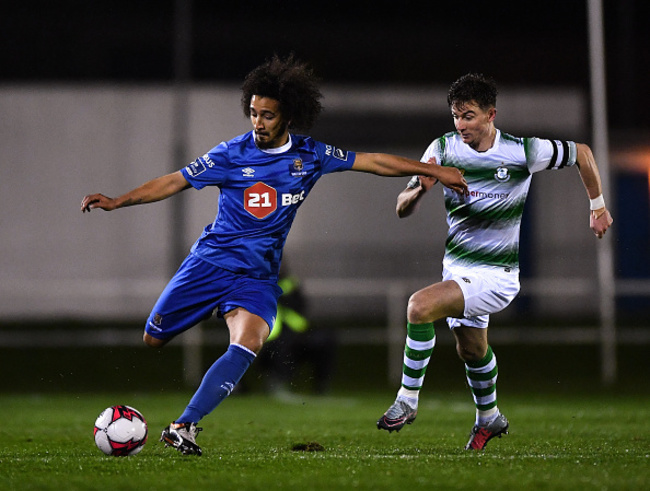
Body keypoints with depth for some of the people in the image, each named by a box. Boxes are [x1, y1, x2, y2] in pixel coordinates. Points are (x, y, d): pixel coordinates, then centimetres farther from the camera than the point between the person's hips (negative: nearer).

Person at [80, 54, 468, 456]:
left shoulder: (310, 156, 1)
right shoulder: (231, 154, -4)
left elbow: (373, 162, 8)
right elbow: (174, 182, 0)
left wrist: (435, 170, 7)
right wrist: (116, 202, -8)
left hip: (258, 276, 0)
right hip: (211, 261, 0)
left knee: (247, 345, -26)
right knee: (151, 341, -3)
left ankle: (183, 426, -30)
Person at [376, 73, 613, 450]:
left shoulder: (524, 152, -17)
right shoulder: (443, 149, -8)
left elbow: (581, 153, 1)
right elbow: (403, 209, -7)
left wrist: (598, 208, 11)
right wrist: (421, 190, -29)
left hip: (495, 275, -6)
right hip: (456, 267, 6)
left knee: (420, 306, -26)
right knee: (472, 350, 23)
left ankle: (407, 400, -13)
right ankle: (490, 418, 51)